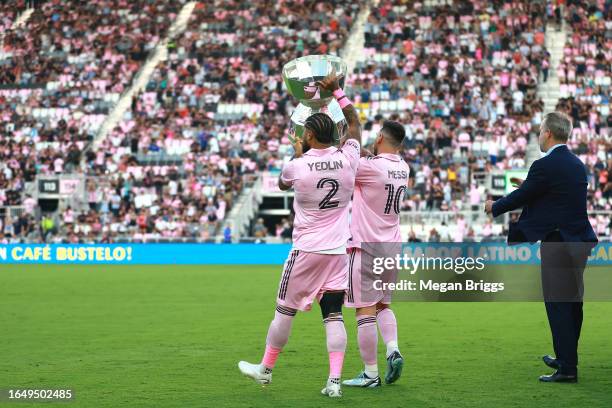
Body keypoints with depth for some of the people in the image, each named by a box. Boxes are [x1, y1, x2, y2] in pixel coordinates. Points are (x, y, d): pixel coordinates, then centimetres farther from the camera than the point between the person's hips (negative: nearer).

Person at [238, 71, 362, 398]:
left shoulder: (297, 167, -12)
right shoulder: (347, 159, -4)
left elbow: (282, 184, 14)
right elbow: (355, 122, 15)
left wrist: (297, 155, 24)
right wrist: (336, 91, 19)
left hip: (306, 251, -3)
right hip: (338, 252, 3)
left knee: (285, 310, 10)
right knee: (333, 315, 3)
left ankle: (265, 369, 23)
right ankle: (334, 380, -6)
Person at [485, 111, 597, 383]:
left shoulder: (545, 166, -15)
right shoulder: (576, 163, 10)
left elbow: (521, 198, -6)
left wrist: (494, 207, 11)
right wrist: (528, 186, 32)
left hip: (558, 244, -9)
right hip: (579, 241, 9)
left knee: (558, 306, -4)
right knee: (572, 303, 17)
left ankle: (567, 369, -3)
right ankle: (566, 358, 30)